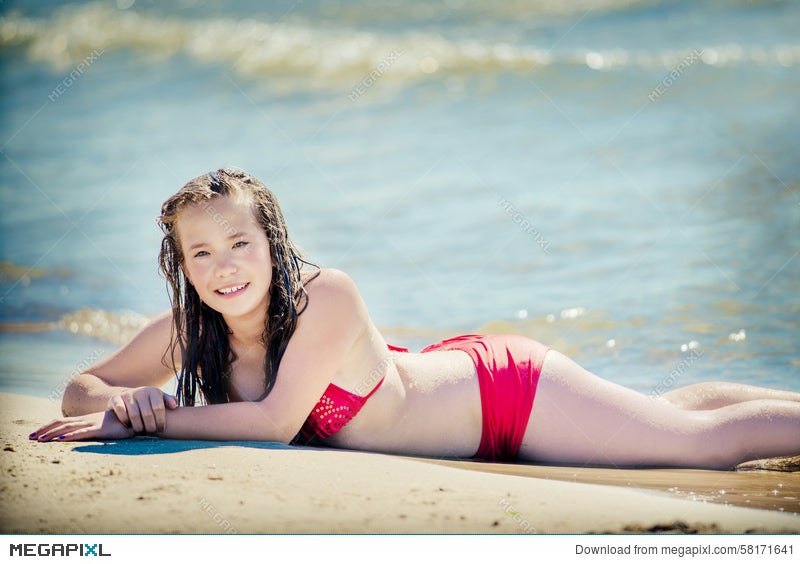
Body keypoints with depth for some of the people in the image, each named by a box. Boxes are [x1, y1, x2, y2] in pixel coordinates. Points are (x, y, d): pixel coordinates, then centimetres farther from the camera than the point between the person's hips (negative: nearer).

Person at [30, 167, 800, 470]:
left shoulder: (326, 296, -34)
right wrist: (118, 402, -29)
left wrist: (152, 419, -31)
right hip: (454, 375, 6)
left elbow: (277, 419, -36)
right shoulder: (191, 328, -15)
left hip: (506, 391, -6)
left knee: (711, 439, 1)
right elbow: (85, 386, -6)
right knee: (663, 414, 25)